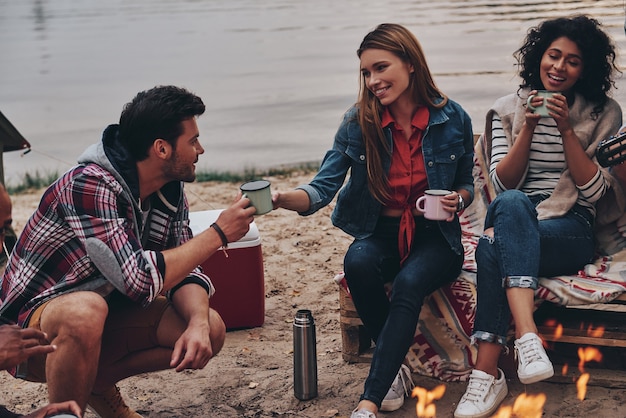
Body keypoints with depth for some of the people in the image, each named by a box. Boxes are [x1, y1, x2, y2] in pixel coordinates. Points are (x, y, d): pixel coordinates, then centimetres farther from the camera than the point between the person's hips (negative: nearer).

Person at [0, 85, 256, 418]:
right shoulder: (89, 186, -28)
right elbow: (141, 281, -34)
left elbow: (184, 272, -1)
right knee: (86, 311, -39)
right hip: (30, 329, -8)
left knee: (210, 331, -8)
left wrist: (198, 325, -23)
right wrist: (217, 234, -25)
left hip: (105, 313, 8)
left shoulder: (171, 191, -3)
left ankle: (99, 382, 12)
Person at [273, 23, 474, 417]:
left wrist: (457, 200, -13)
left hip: (434, 235, -1)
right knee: (358, 263, -34)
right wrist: (282, 198, -30)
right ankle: (395, 368, -15)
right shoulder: (358, 122, -4)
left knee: (409, 282, -35)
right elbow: (324, 187, -10)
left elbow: (467, 184, 11)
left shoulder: (453, 118, -4)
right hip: (382, 233, 2)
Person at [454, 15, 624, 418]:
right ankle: (528, 336, -48)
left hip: (570, 231, -2)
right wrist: (529, 128, -10)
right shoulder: (508, 109, 13)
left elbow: (593, 191, -1)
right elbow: (503, 183, 3)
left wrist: (566, 129, -11)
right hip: (514, 219, 2)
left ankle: (487, 372, -40)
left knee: (492, 247, -34)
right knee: (512, 203, -37)